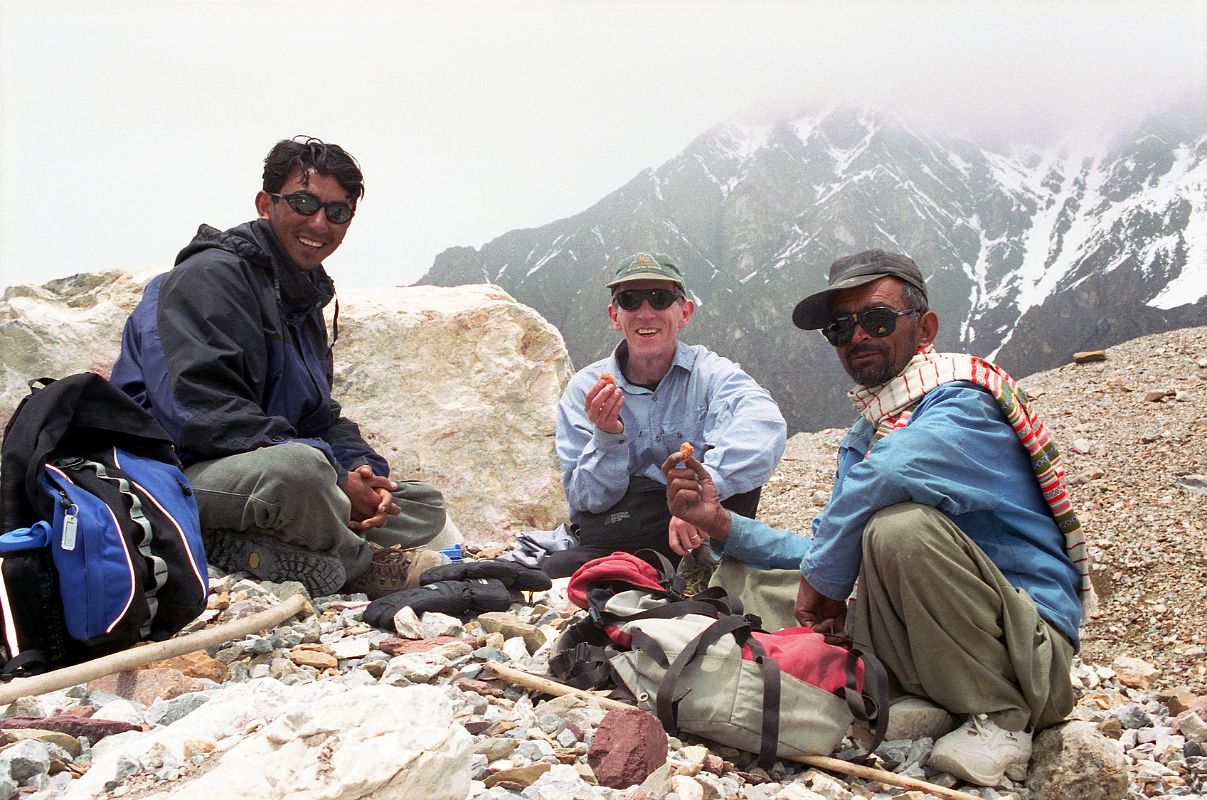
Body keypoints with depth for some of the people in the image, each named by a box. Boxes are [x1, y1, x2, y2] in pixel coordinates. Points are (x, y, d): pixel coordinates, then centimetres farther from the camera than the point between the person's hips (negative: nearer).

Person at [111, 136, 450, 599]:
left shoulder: (305, 299, 18)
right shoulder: (210, 275, -11)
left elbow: (321, 418, 17)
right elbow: (202, 413, -25)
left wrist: (361, 467, -7)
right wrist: (334, 477, -25)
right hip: (179, 474, -9)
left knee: (426, 508, 7)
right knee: (300, 466, -41)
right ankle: (360, 563, -8)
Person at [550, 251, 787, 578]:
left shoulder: (710, 373, -6)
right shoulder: (584, 388, -1)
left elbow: (765, 423, -30)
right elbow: (588, 502, -4)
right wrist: (607, 436, -22)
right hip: (607, 542, 1)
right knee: (554, 572, -30)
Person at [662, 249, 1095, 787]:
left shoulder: (962, 405, -14)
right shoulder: (862, 439, 13)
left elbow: (884, 473, -36)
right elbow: (827, 557, 10)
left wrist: (821, 580, -22)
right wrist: (722, 524, -2)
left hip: (1034, 650, -7)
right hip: (937, 649, 8)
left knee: (900, 526, -33)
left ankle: (1001, 717, -14)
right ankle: (924, 698, -3)